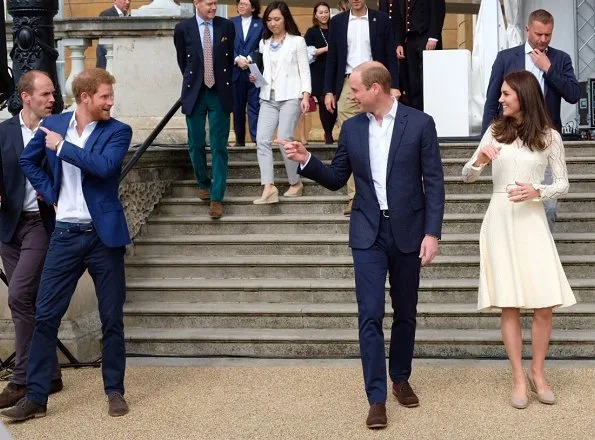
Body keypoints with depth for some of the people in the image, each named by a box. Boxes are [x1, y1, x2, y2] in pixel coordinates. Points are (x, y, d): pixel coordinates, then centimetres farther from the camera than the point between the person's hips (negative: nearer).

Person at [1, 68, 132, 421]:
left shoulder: (118, 131, -3)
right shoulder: (52, 125, 4)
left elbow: (104, 166, -21)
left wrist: (62, 146, -15)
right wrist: (52, 195, 6)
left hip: (104, 235, -2)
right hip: (66, 234, 2)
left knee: (112, 318, 5)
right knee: (45, 316, 1)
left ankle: (115, 391, 18)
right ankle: (36, 397, 8)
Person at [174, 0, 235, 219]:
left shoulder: (227, 26, 0)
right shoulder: (183, 28, -3)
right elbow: (182, 61, 9)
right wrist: (193, 82, 13)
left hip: (220, 93, 0)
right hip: (195, 94, 0)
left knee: (219, 147, -3)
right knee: (196, 144, 7)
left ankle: (216, 197, -2)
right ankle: (203, 183, 30)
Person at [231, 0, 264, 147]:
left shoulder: (261, 24, 4)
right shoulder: (231, 23, 10)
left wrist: (249, 59, -14)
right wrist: (238, 59, -13)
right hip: (236, 71, 2)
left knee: (255, 105, -7)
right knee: (237, 106, 7)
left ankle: (257, 139, -11)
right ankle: (240, 139, 16)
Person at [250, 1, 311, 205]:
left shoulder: (297, 41, 3)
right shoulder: (264, 43, 16)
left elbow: (304, 70, 0)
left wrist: (305, 94, -11)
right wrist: (257, 78, 0)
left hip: (290, 96, -5)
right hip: (268, 97, 5)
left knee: (284, 140, -9)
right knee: (262, 140, -10)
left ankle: (295, 182, 9)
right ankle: (268, 188, -15)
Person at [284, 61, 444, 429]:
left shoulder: (420, 123, -6)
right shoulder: (351, 128, 4)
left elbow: (434, 182, -6)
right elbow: (336, 180, 10)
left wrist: (432, 233, -12)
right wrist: (307, 161, -7)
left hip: (407, 231, -1)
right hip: (368, 233, 1)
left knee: (405, 313, 13)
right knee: (370, 315, -6)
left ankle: (401, 379, 33)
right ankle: (377, 398, -1)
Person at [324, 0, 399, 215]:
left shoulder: (381, 19, 5)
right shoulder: (337, 21, 9)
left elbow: (390, 56, 3)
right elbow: (332, 58, 10)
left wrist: (394, 86, -6)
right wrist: (329, 91, 4)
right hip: (347, 85, 1)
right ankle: (354, 196, 2)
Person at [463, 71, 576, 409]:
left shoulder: (549, 137, 1)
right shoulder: (495, 131, 6)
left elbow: (563, 184, 4)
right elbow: (468, 176, 10)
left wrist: (538, 192, -15)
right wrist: (479, 161, -12)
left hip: (532, 221, -1)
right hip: (500, 220, 1)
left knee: (544, 303, -4)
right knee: (509, 304, 1)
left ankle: (538, 373, 14)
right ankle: (519, 378, 8)